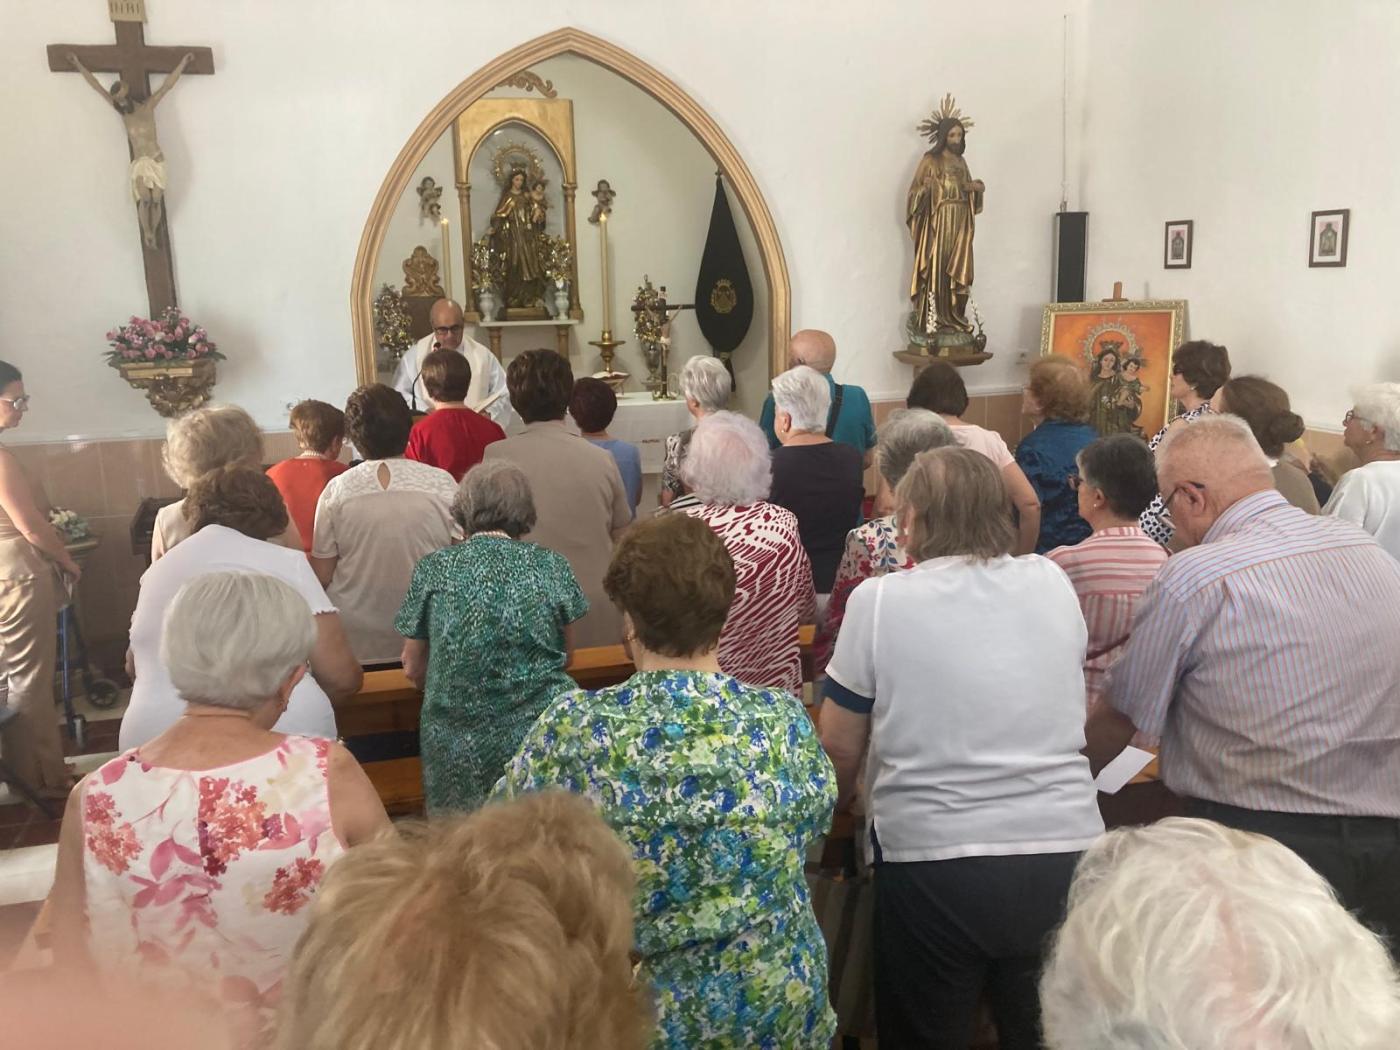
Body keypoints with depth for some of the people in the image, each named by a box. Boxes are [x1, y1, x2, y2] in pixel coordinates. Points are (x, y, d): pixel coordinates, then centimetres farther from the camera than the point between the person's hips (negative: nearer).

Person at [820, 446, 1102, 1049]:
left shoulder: (879, 600, -8)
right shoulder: (1055, 584, 3)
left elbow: (839, 745, -1)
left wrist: (840, 804, 20)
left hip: (933, 863, -3)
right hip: (1066, 855, 4)